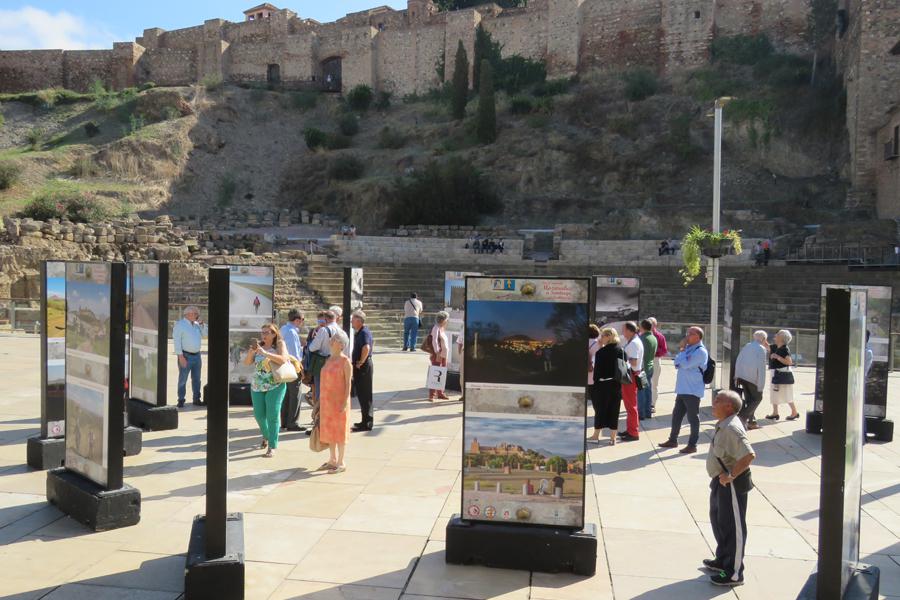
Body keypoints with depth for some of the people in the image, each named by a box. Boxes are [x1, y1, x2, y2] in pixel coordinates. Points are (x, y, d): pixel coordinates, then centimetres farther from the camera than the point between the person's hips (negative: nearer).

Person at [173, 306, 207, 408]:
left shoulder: (196, 324, 12)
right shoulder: (180, 325, -7)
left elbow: (204, 334, 12)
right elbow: (177, 341, -11)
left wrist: (201, 323, 0)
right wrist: (180, 356, -18)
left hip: (197, 355, 6)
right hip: (185, 356, -6)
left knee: (196, 379, 11)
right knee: (183, 379, -3)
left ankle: (196, 399, 19)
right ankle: (181, 400, 1)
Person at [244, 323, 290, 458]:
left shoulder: (280, 345, -3)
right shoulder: (259, 345, 7)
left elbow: (283, 359, -21)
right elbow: (247, 362, 3)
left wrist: (265, 353, -26)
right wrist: (251, 351, -16)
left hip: (275, 386, -4)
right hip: (257, 385, 4)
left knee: (273, 415, -8)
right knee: (259, 414, 10)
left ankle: (272, 447, -1)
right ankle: (266, 436, 38)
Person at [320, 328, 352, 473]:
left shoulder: (345, 361, -11)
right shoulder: (329, 359, 10)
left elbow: (348, 383, -13)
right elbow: (326, 381, 14)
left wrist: (345, 402, -18)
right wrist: (321, 400, 15)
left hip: (339, 401, -7)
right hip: (327, 401, 7)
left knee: (339, 431, 0)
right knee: (329, 430, 14)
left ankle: (341, 463, 10)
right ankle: (332, 460, 26)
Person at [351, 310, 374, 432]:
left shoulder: (364, 333, -18)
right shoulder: (360, 332, 14)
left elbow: (366, 348, -35)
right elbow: (372, 344, 29)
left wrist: (361, 362, -23)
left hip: (363, 367, -10)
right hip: (362, 367, 10)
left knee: (364, 395, -5)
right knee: (362, 394, 15)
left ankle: (366, 423, -1)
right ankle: (366, 421, 23)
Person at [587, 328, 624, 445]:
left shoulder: (601, 352, -13)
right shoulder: (621, 351, 2)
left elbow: (597, 370, -12)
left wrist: (595, 384, -4)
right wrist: (619, 381, 10)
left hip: (603, 385, -4)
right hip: (617, 385, 4)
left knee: (600, 409, 8)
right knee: (614, 411, 8)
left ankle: (596, 435, 19)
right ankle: (613, 438, 12)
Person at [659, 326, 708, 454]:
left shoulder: (701, 351, -14)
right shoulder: (688, 348, 14)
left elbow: (685, 364, -22)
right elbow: (677, 363, 13)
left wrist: (681, 349, -10)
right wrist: (681, 349, -1)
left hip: (692, 390, -9)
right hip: (682, 389, 9)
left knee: (693, 418, 1)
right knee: (676, 415, 16)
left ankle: (692, 445, 9)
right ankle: (672, 440, 28)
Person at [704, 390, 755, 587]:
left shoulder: (731, 429, -26)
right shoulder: (723, 425, 6)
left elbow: (749, 455, -34)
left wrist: (731, 476, -26)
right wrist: (722, 476, 12)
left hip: (731, 485, -10)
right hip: (721, 482, 10)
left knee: (733, 526, 3)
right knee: (718, 520, 24)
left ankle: (734, 573, 16)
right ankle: (723, 560, 42)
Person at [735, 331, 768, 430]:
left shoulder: (747, 346, 12)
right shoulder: (761, 349, -9)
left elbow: (738, 361, 11)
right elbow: (761, 367, -15)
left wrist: (737, 376, 15)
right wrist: (761, 384, -15)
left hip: (742, 376, 7)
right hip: (753, 378, -7)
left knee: (748, 399, 14)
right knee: (757, 398, 6)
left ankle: (750, 421, 16)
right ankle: (743, 416, -8)